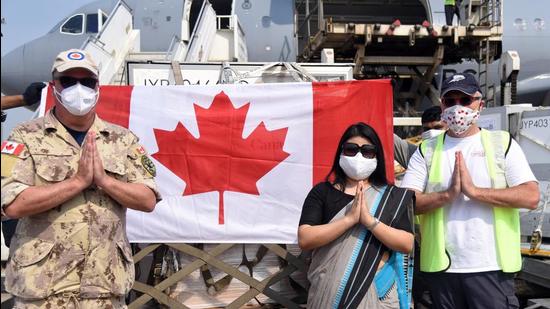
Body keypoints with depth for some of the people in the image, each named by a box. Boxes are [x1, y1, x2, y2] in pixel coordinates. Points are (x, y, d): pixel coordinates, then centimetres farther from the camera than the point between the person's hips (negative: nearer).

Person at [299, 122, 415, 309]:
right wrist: (349, 218, -22)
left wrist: (369, 220, -20)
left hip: (377, 292, 1)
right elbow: (304, 240, -14)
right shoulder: (322, 192, -4)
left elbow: (407, 244, -7)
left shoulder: (390, 195, 1)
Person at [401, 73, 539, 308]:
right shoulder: (427, 151, 5)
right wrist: (447, 194, -18)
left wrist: (474, 191, -16)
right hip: (441, 266, 2)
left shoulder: (502, 143, 3)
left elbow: (531, 197, -7)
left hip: (491, 266, -1)